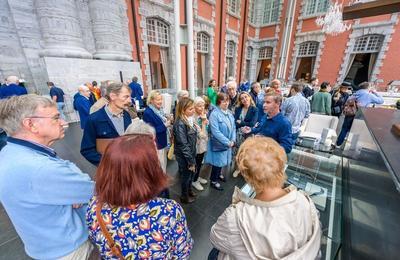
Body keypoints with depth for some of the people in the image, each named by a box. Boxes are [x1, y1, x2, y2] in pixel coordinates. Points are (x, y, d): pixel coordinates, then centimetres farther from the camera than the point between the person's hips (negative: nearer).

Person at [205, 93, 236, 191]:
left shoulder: (229, 113, 3)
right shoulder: (214, 114, -20)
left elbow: (233, 127, 7)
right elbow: (215, 132, -25)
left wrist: (233, 140, -6)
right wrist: (227, 142, -22)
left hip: (228, 143, 7)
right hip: (218, 143, -7)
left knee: (223, 160, 22)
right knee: (218, 161, 7)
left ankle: (218, 174, 48)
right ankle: (213, 181, 28)